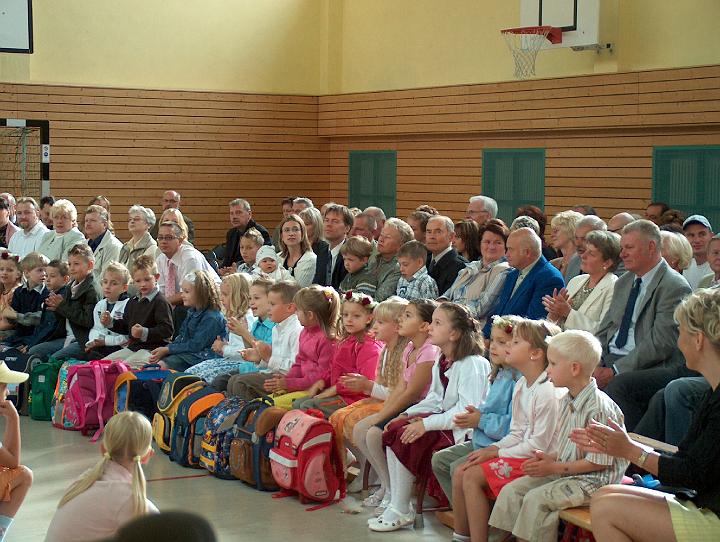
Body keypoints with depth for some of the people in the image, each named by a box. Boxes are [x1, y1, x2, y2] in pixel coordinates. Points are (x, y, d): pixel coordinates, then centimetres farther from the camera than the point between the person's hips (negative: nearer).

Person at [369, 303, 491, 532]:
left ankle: (401, 512, -8)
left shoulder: (473, 364, -18)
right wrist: (406, 415, -2)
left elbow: (467, 410, -25)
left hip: (462, 431, -9)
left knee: (405, 439, -19)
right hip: (444, 421, 9)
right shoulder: (441, 363, 13)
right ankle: (397, 506, -7)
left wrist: (427, 424, -26)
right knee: (396, 429, -7)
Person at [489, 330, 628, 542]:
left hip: (594, 480, -9)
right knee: (511, 490, -1)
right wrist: (548, 457, -3)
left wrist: (555, 467, -18)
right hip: (563, 471, 9)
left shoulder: (599, 407, -22)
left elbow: (599, 462, -22)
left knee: (536, 499, -23)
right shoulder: (567, 401, 7)